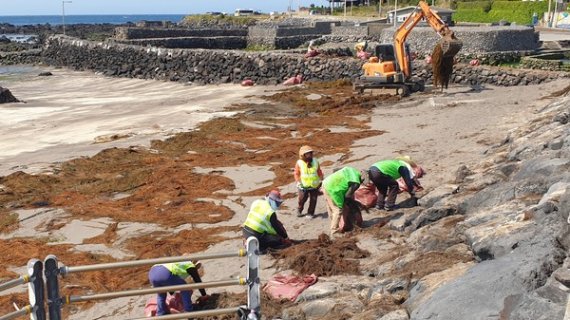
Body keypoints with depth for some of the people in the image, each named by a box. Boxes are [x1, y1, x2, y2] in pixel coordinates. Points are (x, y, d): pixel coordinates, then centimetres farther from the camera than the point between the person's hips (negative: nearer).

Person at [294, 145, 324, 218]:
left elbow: (319, 172, 7)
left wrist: (321, 180, 5)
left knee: (313, 199, 7)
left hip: (314, 185, 2)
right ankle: (299, 211, 30)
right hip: (304, 186, -2)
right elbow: (297, 174, -3)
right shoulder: (299, 163, -9)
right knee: (302, 199, 5)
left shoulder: (315, 161, -2)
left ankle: (310, 213, 23)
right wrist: (298, 182, -12)